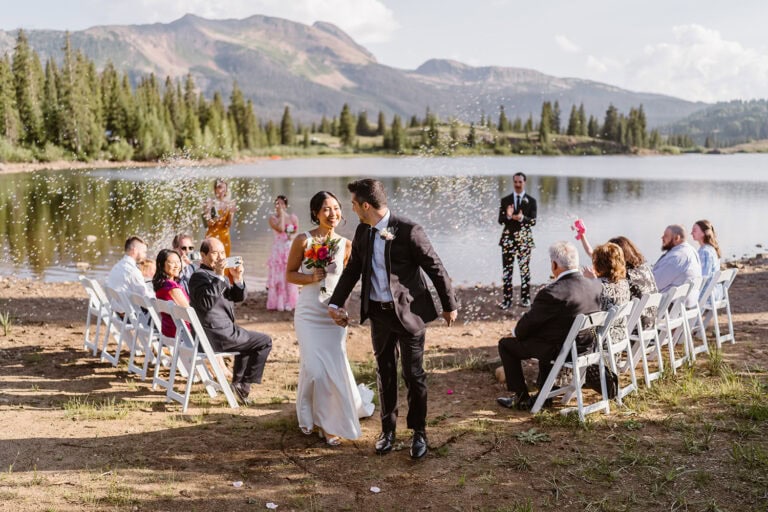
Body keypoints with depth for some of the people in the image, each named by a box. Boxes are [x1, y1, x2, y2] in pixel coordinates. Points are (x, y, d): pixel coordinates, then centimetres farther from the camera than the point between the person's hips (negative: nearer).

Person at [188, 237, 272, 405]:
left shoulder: (216, 274, 13)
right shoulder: (200, 276, -16)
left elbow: (238, 297, 10)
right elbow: (207, 302, -34)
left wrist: (238, 279, -8)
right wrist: (219, 277, -34)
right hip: (218, 336, -11)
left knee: (246, 339, 35)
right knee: (265, 341, -2)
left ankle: (238, 382, 37)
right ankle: (244, 384, 5)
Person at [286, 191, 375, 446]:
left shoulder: (345, 244, 3)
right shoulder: (303, 240, -5)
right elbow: (290, 274, 1)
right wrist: (311, 277, -16)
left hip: (334, 313, 2)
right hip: (309, 312, -2)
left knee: (335, 366, -2)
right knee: (314, 367, -7)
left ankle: (332, 423, 17)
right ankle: (309, 415, 22)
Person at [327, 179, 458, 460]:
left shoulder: (409, 231, -18)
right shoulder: (362, 232, 2)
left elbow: (436, 269, -10)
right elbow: (352, 270, 12)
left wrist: (449, 305, -3)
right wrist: (335, 304, 4)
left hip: (409, 312, -5)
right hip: (379, 313, 5)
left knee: (413, 374, 4)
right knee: (384, 374, 14)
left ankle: (418, 432, 20)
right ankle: (388, 429, 29)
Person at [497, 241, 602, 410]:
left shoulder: (551, 293, -28)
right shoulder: (596, 286, -7)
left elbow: (530, 321, -14)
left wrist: (516, 333, 8)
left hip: (558, 350, -7)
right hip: (585, 345, 7)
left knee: (506, 344, 11)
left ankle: (522, 398, 16)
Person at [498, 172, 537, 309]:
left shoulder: (531, 201, 3)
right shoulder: (505, 200, 7)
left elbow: (533, 221, -4)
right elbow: (500, 220, 1)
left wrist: (522, 218, -23)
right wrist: (508, 216, -20)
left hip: (524, 239, -1)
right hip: (508, 239, 1)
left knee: (525, 269, 3)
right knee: (507, 270, -1)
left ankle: (525, 298, 12)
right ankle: (507, 299, 3)